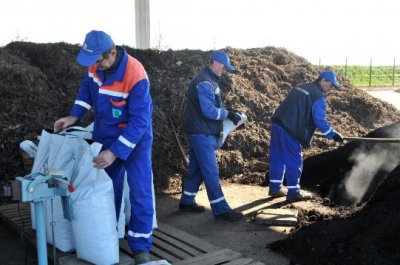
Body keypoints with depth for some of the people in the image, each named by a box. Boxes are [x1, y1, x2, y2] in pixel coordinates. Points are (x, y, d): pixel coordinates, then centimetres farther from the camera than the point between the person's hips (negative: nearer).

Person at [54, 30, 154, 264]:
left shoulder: (136, 76, -32)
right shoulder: (96, 64, -12)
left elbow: (139, 121, -30)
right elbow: (87, 87, 9)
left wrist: (115, 152, -33)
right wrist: (74, 116, -2)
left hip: (135, 136, -6)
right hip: (104, 134, 6)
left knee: (140, 191, -7)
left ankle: (140, 246, 6)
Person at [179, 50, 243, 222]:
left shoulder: (209, 80, 16)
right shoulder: (205, 82, -18)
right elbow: (209, 111, -24)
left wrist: (227, 113, 5)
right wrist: (228, 114, -14)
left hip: (201, 132, 10)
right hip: (201, 133, -10)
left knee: (197, 169, 16)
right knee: (211, 171, -6)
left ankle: (186, 201, 26)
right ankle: (221, 210, 0)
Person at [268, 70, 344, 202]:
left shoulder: (300, 87, 21)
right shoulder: (319, 97, -5)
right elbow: (320, 121, -9)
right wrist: (333, 134, 1)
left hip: (277, 123, 9)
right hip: (290, 130, -8)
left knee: (277, 157, 15)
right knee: (294, 161, 3)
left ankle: (275, 188, 25)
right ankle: (293, 193, 12)